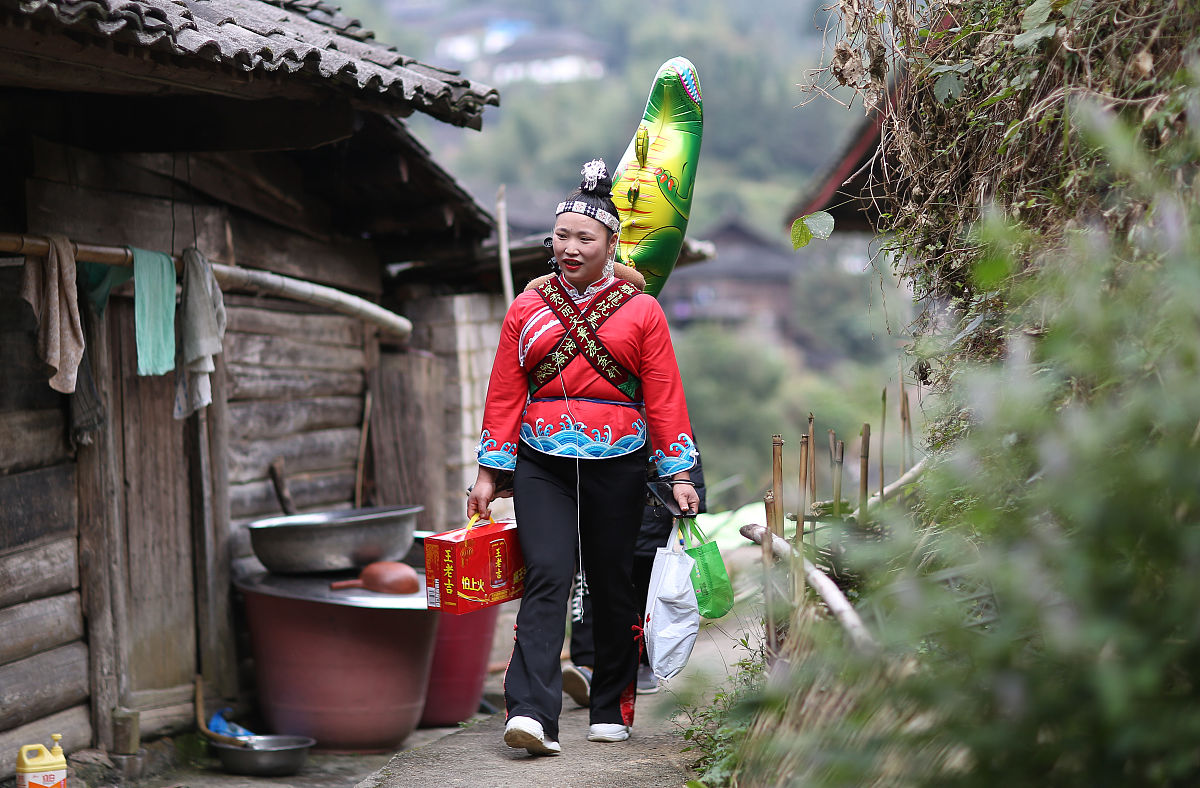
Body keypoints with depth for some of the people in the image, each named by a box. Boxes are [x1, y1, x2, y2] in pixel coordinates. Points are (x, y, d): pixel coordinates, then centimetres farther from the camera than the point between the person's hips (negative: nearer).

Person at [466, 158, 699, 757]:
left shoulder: (641, 312, 5)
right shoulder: (526, 309, 9)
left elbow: (664, 398, 3)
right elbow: (504, 395, 10)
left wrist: (679, 475, -1)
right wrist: (489, 473, 6)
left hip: (615, 466, 0)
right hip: (541, 465, 0)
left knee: (612, 585, 8)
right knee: (547, 576, -15)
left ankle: (611, 711, 23)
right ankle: (532, 714, -24)